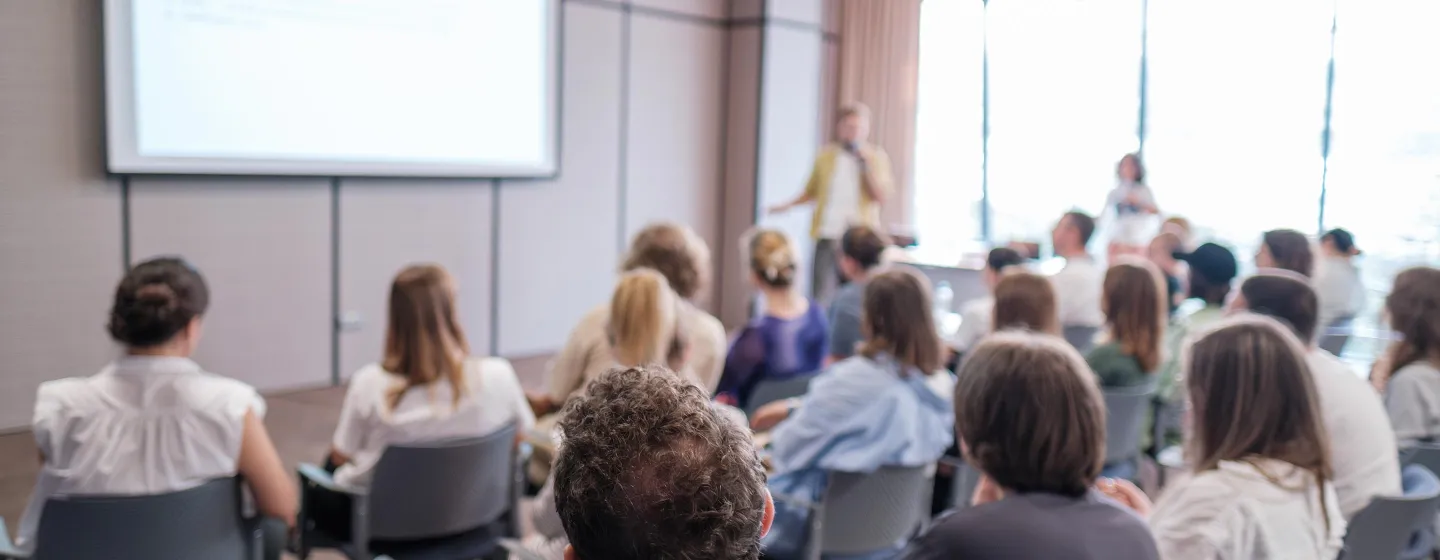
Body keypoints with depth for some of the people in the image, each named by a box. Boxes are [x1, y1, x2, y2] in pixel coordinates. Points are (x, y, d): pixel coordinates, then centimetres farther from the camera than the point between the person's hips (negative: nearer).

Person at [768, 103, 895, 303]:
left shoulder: (877, 156, 5)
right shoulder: (826, 155, 9)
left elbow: (881, 196, -6)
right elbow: (812, 192, 19)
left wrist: (867, 163, -11)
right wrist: (789, 205, 5)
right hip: (827, 235, 1)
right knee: (821, 296, -2)